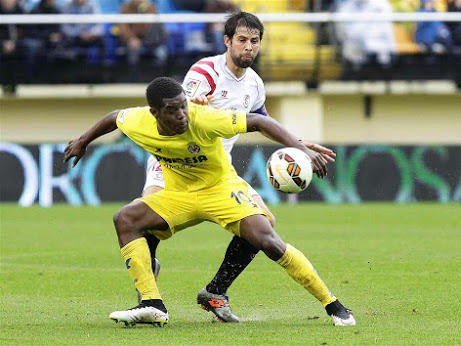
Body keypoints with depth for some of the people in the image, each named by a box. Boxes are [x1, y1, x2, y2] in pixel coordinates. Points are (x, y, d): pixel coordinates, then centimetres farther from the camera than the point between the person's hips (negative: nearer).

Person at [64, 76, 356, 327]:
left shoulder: (204, 120, -29)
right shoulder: (138, 124, -17)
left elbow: (258, 122, -24)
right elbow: (114, 117, 8)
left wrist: (301, 149, -34)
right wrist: (83, 141, 24)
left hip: (222, 188, -4)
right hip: (178, 195, 4)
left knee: (268, 241, -25)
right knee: (125, 219, -18)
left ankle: (332, 304, -12)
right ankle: (152, 305, -22)